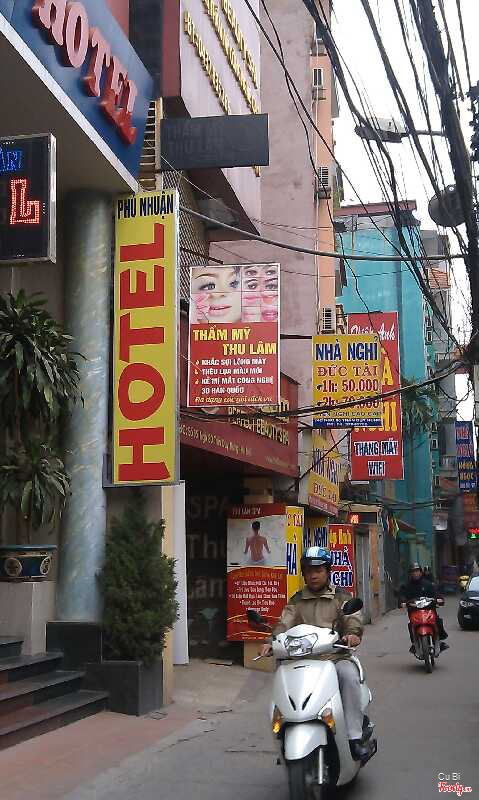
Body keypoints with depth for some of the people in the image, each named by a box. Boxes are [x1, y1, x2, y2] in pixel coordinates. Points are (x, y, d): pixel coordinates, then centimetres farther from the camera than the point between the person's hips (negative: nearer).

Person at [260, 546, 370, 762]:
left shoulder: (341, 597, 11)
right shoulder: (296, 600, 17)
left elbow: (353, 619, -5)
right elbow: (284, 623, 4)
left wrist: (353, 634, -29)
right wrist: (272, 642, -16)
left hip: (337, 657, -2)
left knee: (349, 676, -34)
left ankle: (355, 737, -30)